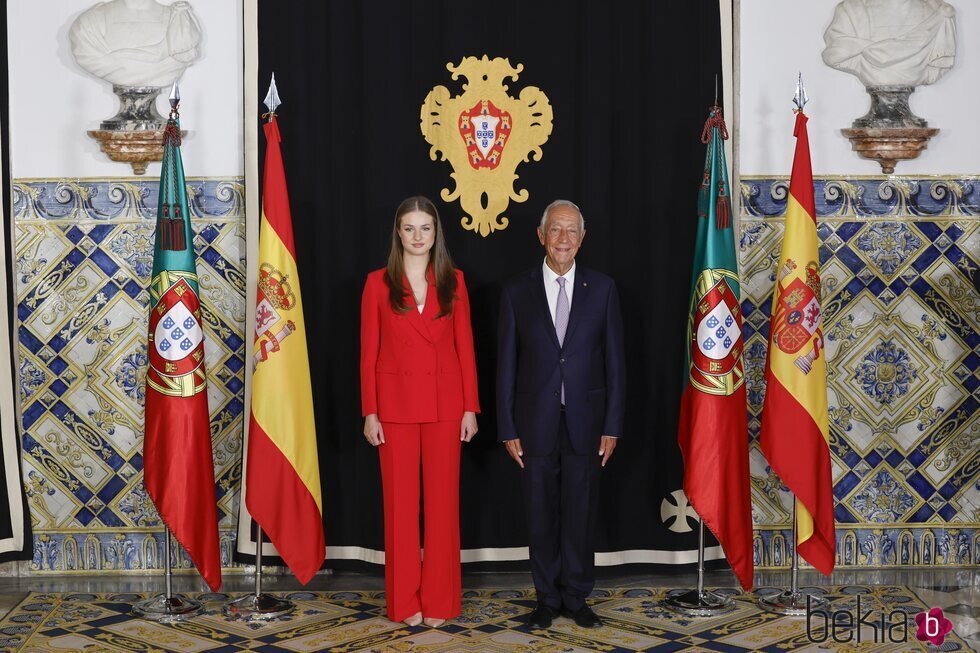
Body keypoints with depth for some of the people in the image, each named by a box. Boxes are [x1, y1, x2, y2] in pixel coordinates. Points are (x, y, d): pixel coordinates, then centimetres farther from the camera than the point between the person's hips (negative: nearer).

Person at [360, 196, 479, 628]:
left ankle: (439, 601, 14)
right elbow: (368, 352, 1)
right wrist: (370, 412, -5)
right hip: (396, 403, -1)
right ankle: (405, 602, 14)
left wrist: (470, 407, -1)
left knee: (442, 500, 4)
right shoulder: (378, 283, 1)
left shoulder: (453, 282, 5)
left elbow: (465, 347, 4)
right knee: (400, 501, 4)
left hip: (444, 403, 1)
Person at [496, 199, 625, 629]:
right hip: (536, 424, 0)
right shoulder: (517, 292, 1)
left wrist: (612, 426, -2)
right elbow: (506, 366, 3)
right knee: (541, 517, 8)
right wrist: (508, 429, -1)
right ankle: (547, 599, 22)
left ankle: (576, 598, 21)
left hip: (584, 423, 0)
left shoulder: (602, 289, 2)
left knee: (580, 514, 7)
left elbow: (614, 361, 2)